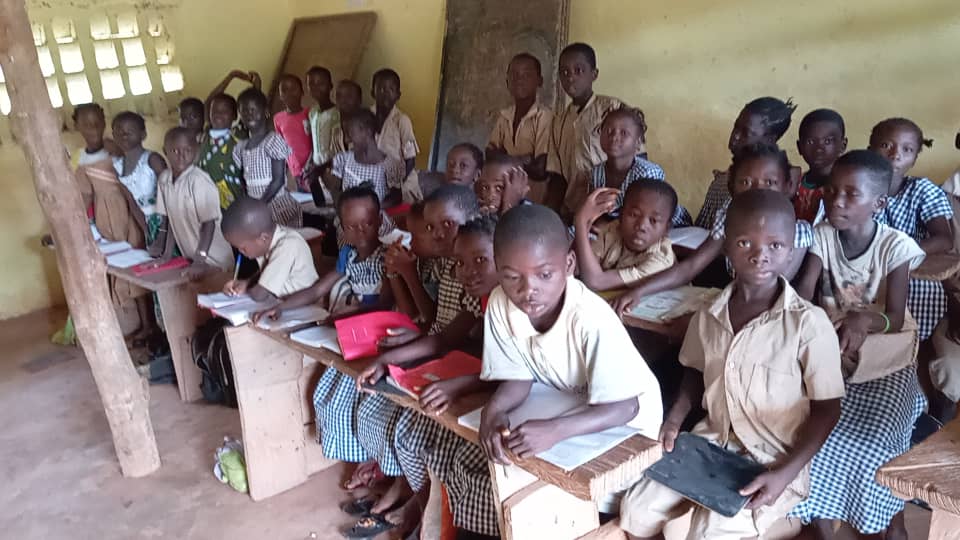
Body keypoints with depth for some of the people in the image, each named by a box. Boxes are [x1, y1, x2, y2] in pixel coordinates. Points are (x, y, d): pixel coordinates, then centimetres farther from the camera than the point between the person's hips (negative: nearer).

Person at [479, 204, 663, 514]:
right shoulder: (500, 304, -20)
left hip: (625, 424, -4)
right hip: (562, 409, 5)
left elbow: (622, 406, -31)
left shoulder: (592, 319, -34)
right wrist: (493, 411, -31)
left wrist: (556, 430, -44)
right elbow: (518, 377, -10)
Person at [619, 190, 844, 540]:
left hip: (773, 462, -5)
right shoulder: (709, 316, -2)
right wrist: (675, 419, -2)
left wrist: (784, 474, -19)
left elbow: (827, 410, -11)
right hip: (711, 443, 5)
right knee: (636, 509, -2)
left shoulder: (809, 324, -17)